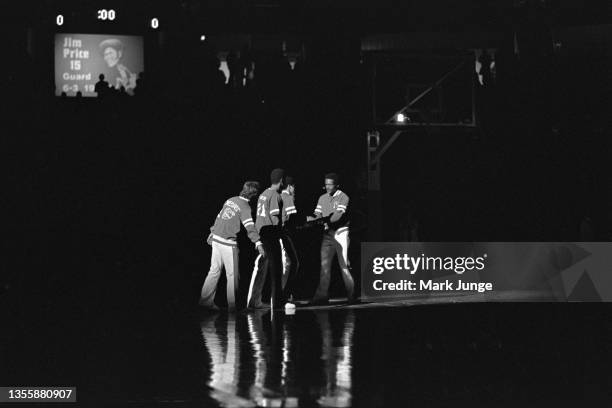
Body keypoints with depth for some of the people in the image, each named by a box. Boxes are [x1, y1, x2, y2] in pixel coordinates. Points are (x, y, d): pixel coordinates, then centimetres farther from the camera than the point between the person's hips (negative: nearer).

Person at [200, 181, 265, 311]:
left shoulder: (230, 200, 12)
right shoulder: (245, 207, -11)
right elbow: (249, 226, -22)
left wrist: (212, 232, 33)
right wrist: (258, 243, -28)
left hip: (216, 238, 7)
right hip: (228, 243, -7)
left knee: (214, 271, 12)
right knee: (232, 274, 0)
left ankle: (206, 300, 12)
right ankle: (232, 304, 2)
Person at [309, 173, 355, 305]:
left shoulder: (343, 197, -5)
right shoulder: (322, 198, 14)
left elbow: (338, 215, -17)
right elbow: (318, 214, 8)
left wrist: (327, 222, -31)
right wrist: (313, 218, -15)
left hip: (340, 232, -5)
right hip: (327, 234, 5)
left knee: (344, 264, -5)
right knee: (324, 265, -1)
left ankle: (351, 294, 5)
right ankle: (322, 295, -3)